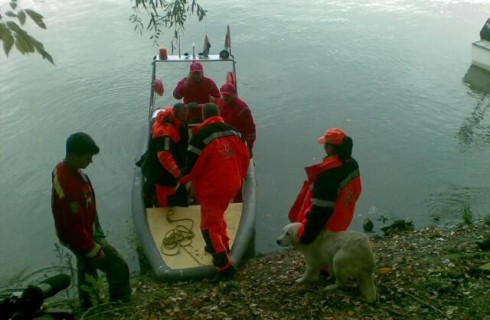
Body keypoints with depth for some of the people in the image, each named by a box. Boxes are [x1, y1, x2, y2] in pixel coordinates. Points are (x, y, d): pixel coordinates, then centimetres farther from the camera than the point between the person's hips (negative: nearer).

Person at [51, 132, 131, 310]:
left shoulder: (63, 168, -7)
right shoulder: (70, 187, -39)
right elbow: (76, 226, -30)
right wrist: (94, 249, -18)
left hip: (84, 232, 10)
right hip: (81, 237, -10)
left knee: (87, 268, 27)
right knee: (118, 268, 3)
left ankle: (90, 306, 46)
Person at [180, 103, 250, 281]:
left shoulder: (200, 136, -16)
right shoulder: (234, 132, 3)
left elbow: (192, 165, -14)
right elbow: (245, 156, 8)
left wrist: (183, 179, 6)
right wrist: (238, 179, 20)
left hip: (212, 188, -7)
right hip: (232, 185, 7)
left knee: (210, 226, 1)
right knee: (218, 215, 31)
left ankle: (225, 267, -5)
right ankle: (222, 245, 44)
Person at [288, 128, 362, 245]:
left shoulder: (329, 172, -34)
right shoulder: (352, 164, -7)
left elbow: (320, 208, -31)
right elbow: (356, 191, 7)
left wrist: (307, 234, -24)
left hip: (327, 226, -8)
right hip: (342, 220, 8)